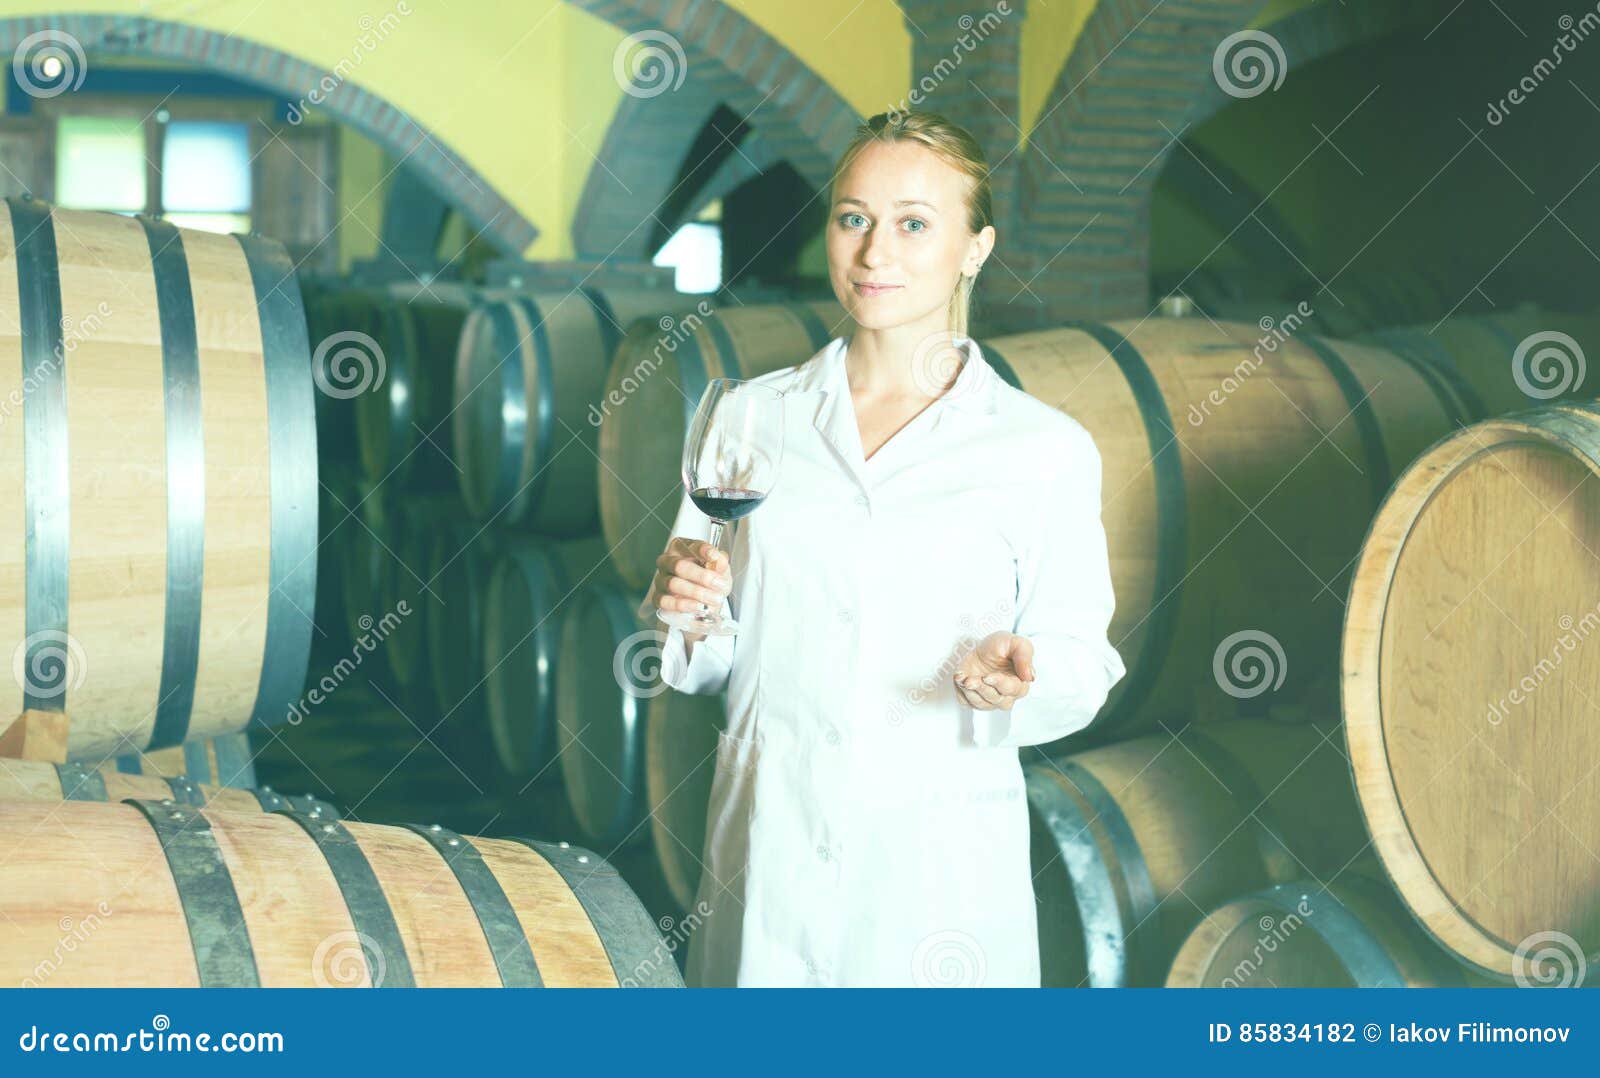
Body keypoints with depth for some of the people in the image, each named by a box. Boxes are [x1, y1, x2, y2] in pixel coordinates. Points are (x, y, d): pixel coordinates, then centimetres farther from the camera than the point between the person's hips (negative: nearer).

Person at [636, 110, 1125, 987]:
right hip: (767, 845, 2)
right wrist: (688, 602, -12)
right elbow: (704, 665, 9)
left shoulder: (1045, 450, -4)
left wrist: (1016, 673, -19)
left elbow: (1079, 668, 1)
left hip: (942, 857, -2)